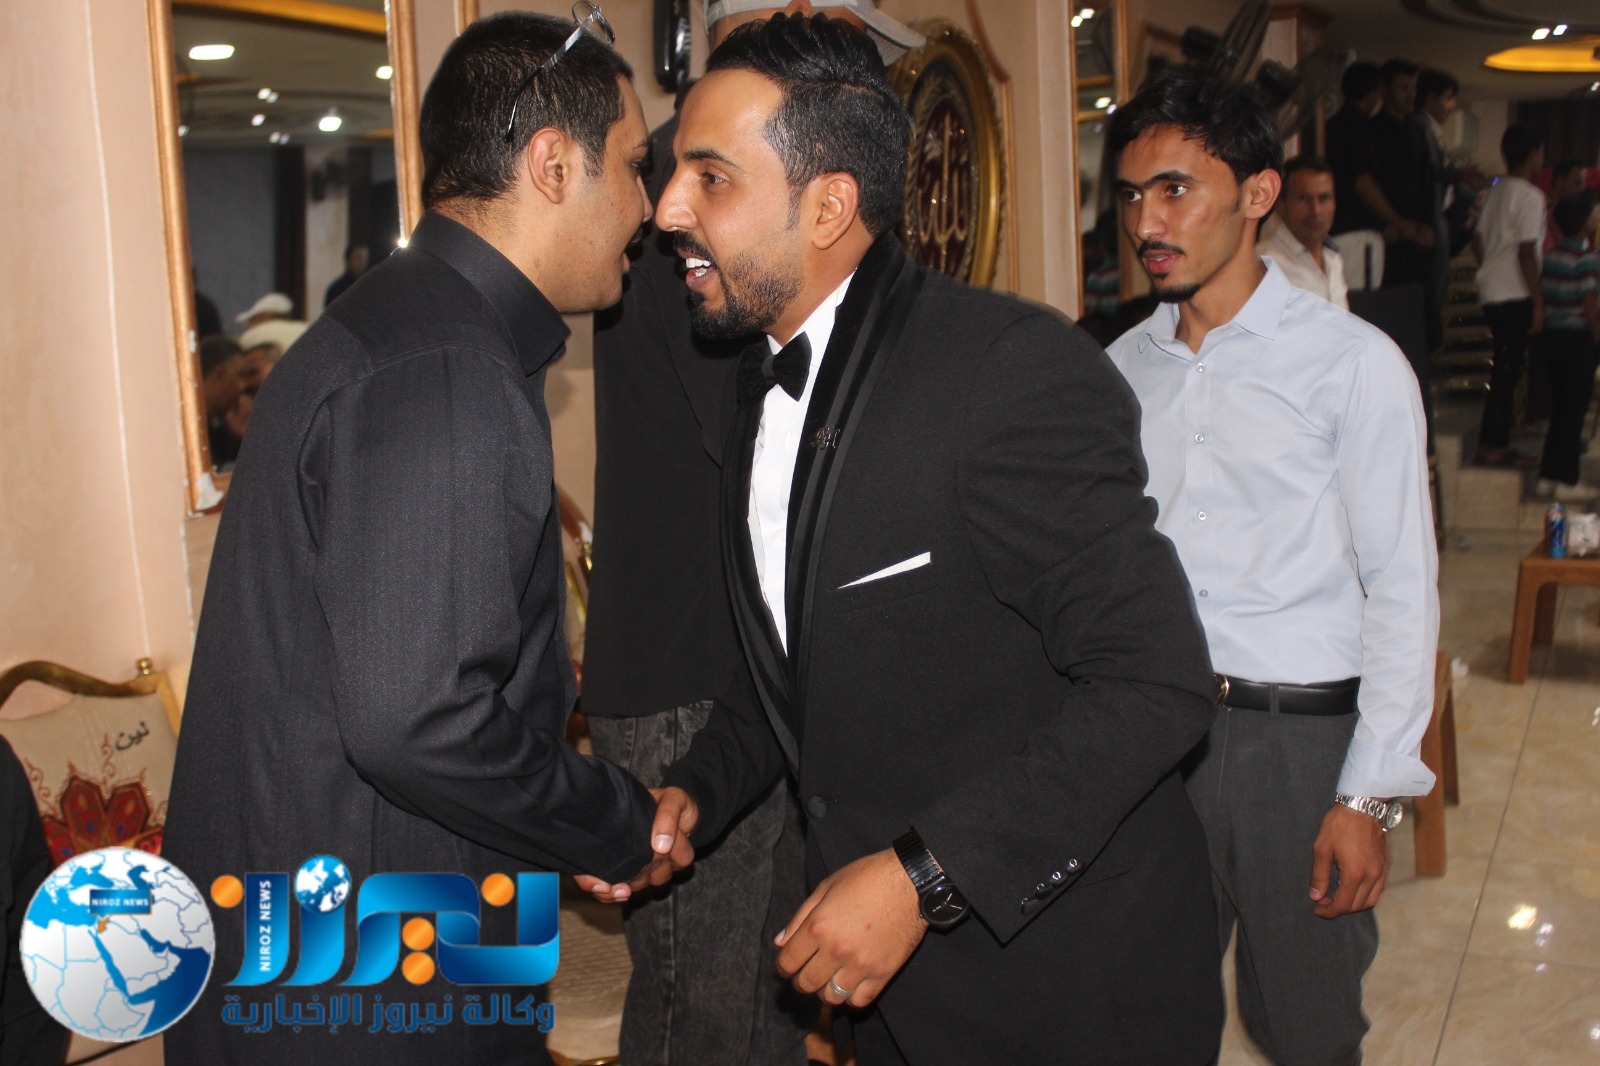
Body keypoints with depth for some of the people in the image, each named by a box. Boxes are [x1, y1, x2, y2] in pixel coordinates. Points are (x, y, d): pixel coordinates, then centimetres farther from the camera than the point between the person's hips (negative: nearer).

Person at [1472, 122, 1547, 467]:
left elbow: (1478, 241, 16)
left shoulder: (1496, 191, 12)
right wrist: (1538, 301, -13)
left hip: (1491, 291, 8)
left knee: (1505, 367, 13)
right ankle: (1493, 446, -2)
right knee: (1509, 369, -4)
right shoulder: (1530, 196, -12)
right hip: (1515, 294, -8)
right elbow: (1526, 252, -16)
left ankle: (1494, 442, 16)